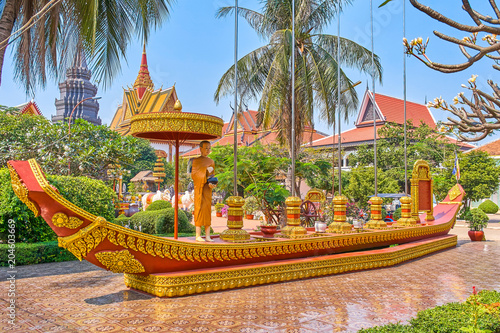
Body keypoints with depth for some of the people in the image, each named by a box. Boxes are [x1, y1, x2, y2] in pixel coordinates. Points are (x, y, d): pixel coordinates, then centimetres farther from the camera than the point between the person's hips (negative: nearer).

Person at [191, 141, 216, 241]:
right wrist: (206, 170, -18)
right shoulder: (196, 161, 1)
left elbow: (212, 176, 13)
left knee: (208, 210, 1)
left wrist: (212, 184, -7)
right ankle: (198, 236, -3)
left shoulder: (211, 162, 15)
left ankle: (207, 236, 4)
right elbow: (193, 175, -8)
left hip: (207, 188, 4)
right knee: (199, 209, -6)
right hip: (199, 188, -4)